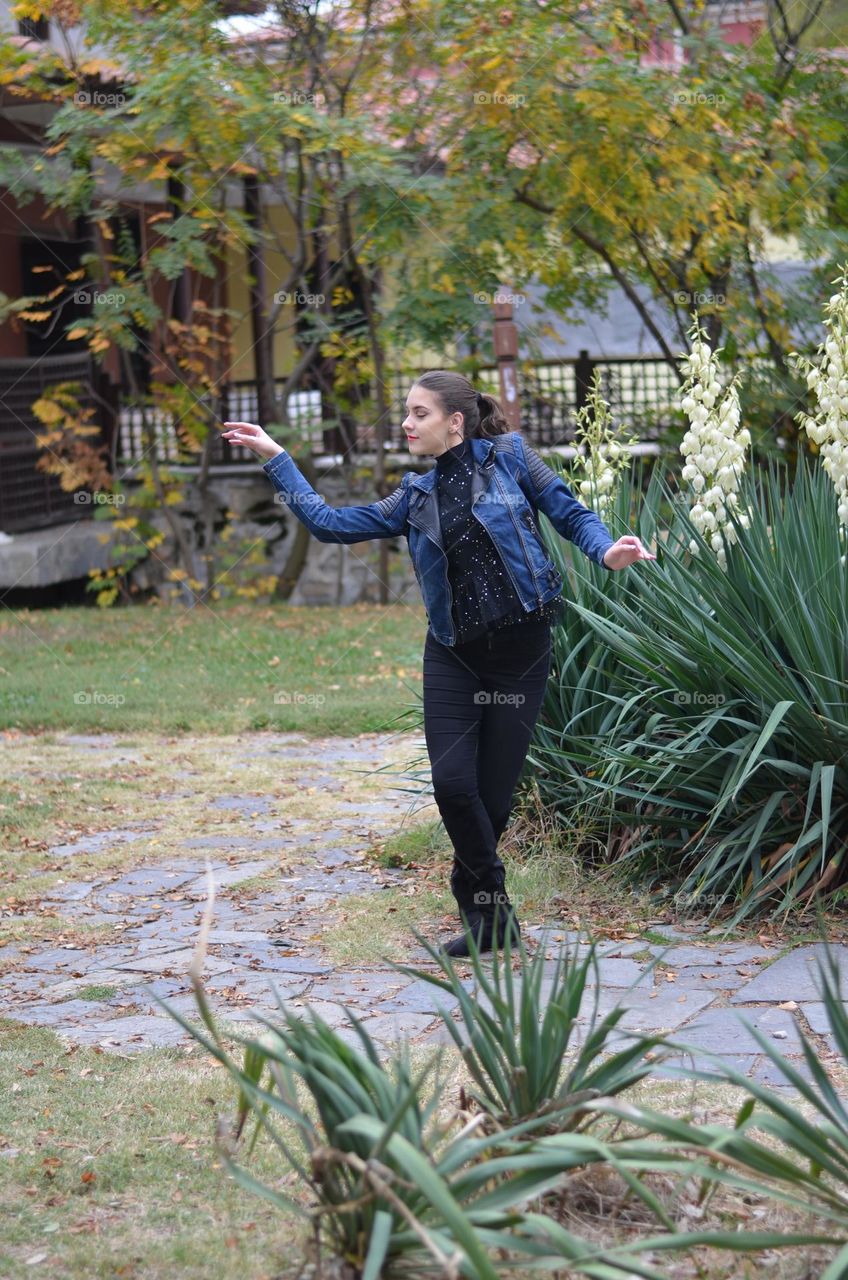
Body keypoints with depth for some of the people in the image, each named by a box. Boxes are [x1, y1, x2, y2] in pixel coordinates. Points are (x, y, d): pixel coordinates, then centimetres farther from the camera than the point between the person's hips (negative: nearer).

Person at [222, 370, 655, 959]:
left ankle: (480, 902, 26)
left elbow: (571, 514, 1)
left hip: (521, 650, -3)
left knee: (494, 793, 0)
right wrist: (276, 458, 12)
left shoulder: (510, 457, 1)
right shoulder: (417, 497, 11)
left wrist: (607, 551, -19)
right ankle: (493, 913, 7)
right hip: (454, 655, 3)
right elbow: (330, 522, 12)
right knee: (453, 783, -12)